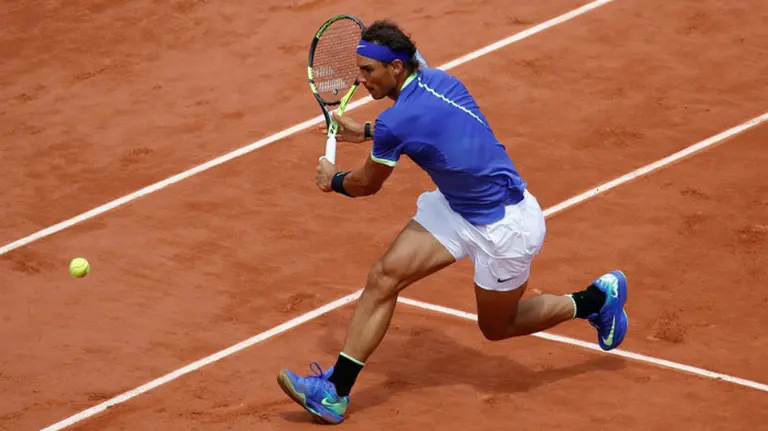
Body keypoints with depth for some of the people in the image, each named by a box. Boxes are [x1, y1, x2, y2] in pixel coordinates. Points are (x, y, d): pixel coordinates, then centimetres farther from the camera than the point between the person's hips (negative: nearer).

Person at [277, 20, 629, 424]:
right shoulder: (436, 79, -5)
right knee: (385, 275, -4)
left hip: (504, 225, -9)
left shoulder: (395, 123, -28)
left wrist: (334, 180, 14)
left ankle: (597, 298, 29)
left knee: (496, 327, 12)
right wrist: (366, 132, 30)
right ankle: (335, 391, -5)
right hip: (457, 207, 9)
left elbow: (367, 184, -8)